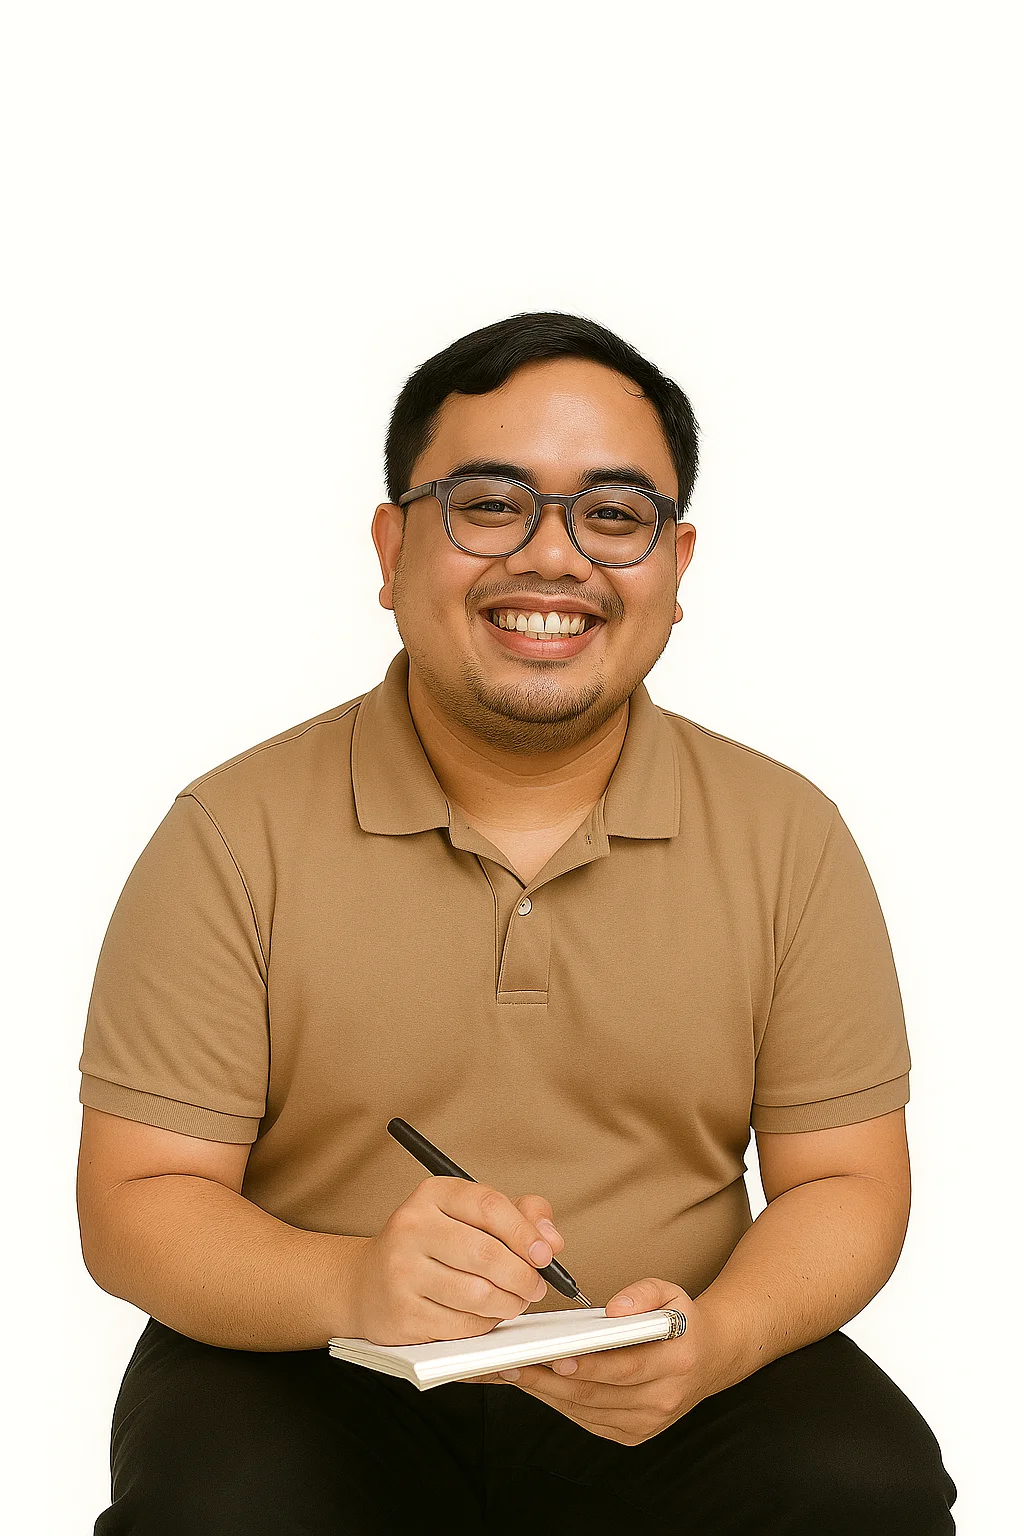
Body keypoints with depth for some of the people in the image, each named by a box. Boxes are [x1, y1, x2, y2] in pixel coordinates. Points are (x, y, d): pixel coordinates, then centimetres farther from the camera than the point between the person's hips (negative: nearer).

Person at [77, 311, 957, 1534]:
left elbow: (844, 1182, 4)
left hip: (668, 1388, 2)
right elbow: (135, 1204, -6)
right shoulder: (234, 836, -5)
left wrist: (716, 1339, -19)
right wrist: (350, 1285, -28)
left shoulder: (786, 835, 2)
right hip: (310, 1370, -1)